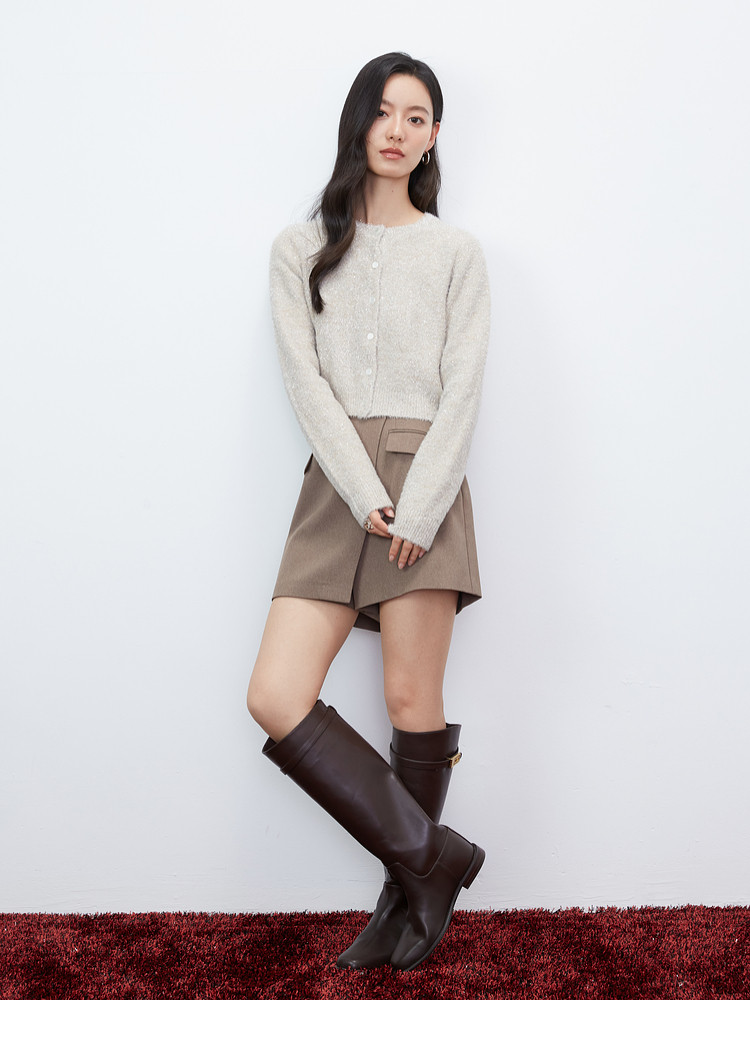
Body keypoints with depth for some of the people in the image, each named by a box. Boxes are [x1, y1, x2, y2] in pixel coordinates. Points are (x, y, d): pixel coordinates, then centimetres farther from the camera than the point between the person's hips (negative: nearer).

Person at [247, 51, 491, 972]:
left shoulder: (456, 254, 11)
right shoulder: (301, 249, 13)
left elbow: (461, 390, 1)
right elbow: (305, 380, 1)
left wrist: (415, 510, -12)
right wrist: (369, 498, -12)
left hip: (425, 481, -2)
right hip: (334, 485, 2)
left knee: (412, 700, -2)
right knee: (275, 698, -9)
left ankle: (406, 899, 18)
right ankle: (435, 859, 4)